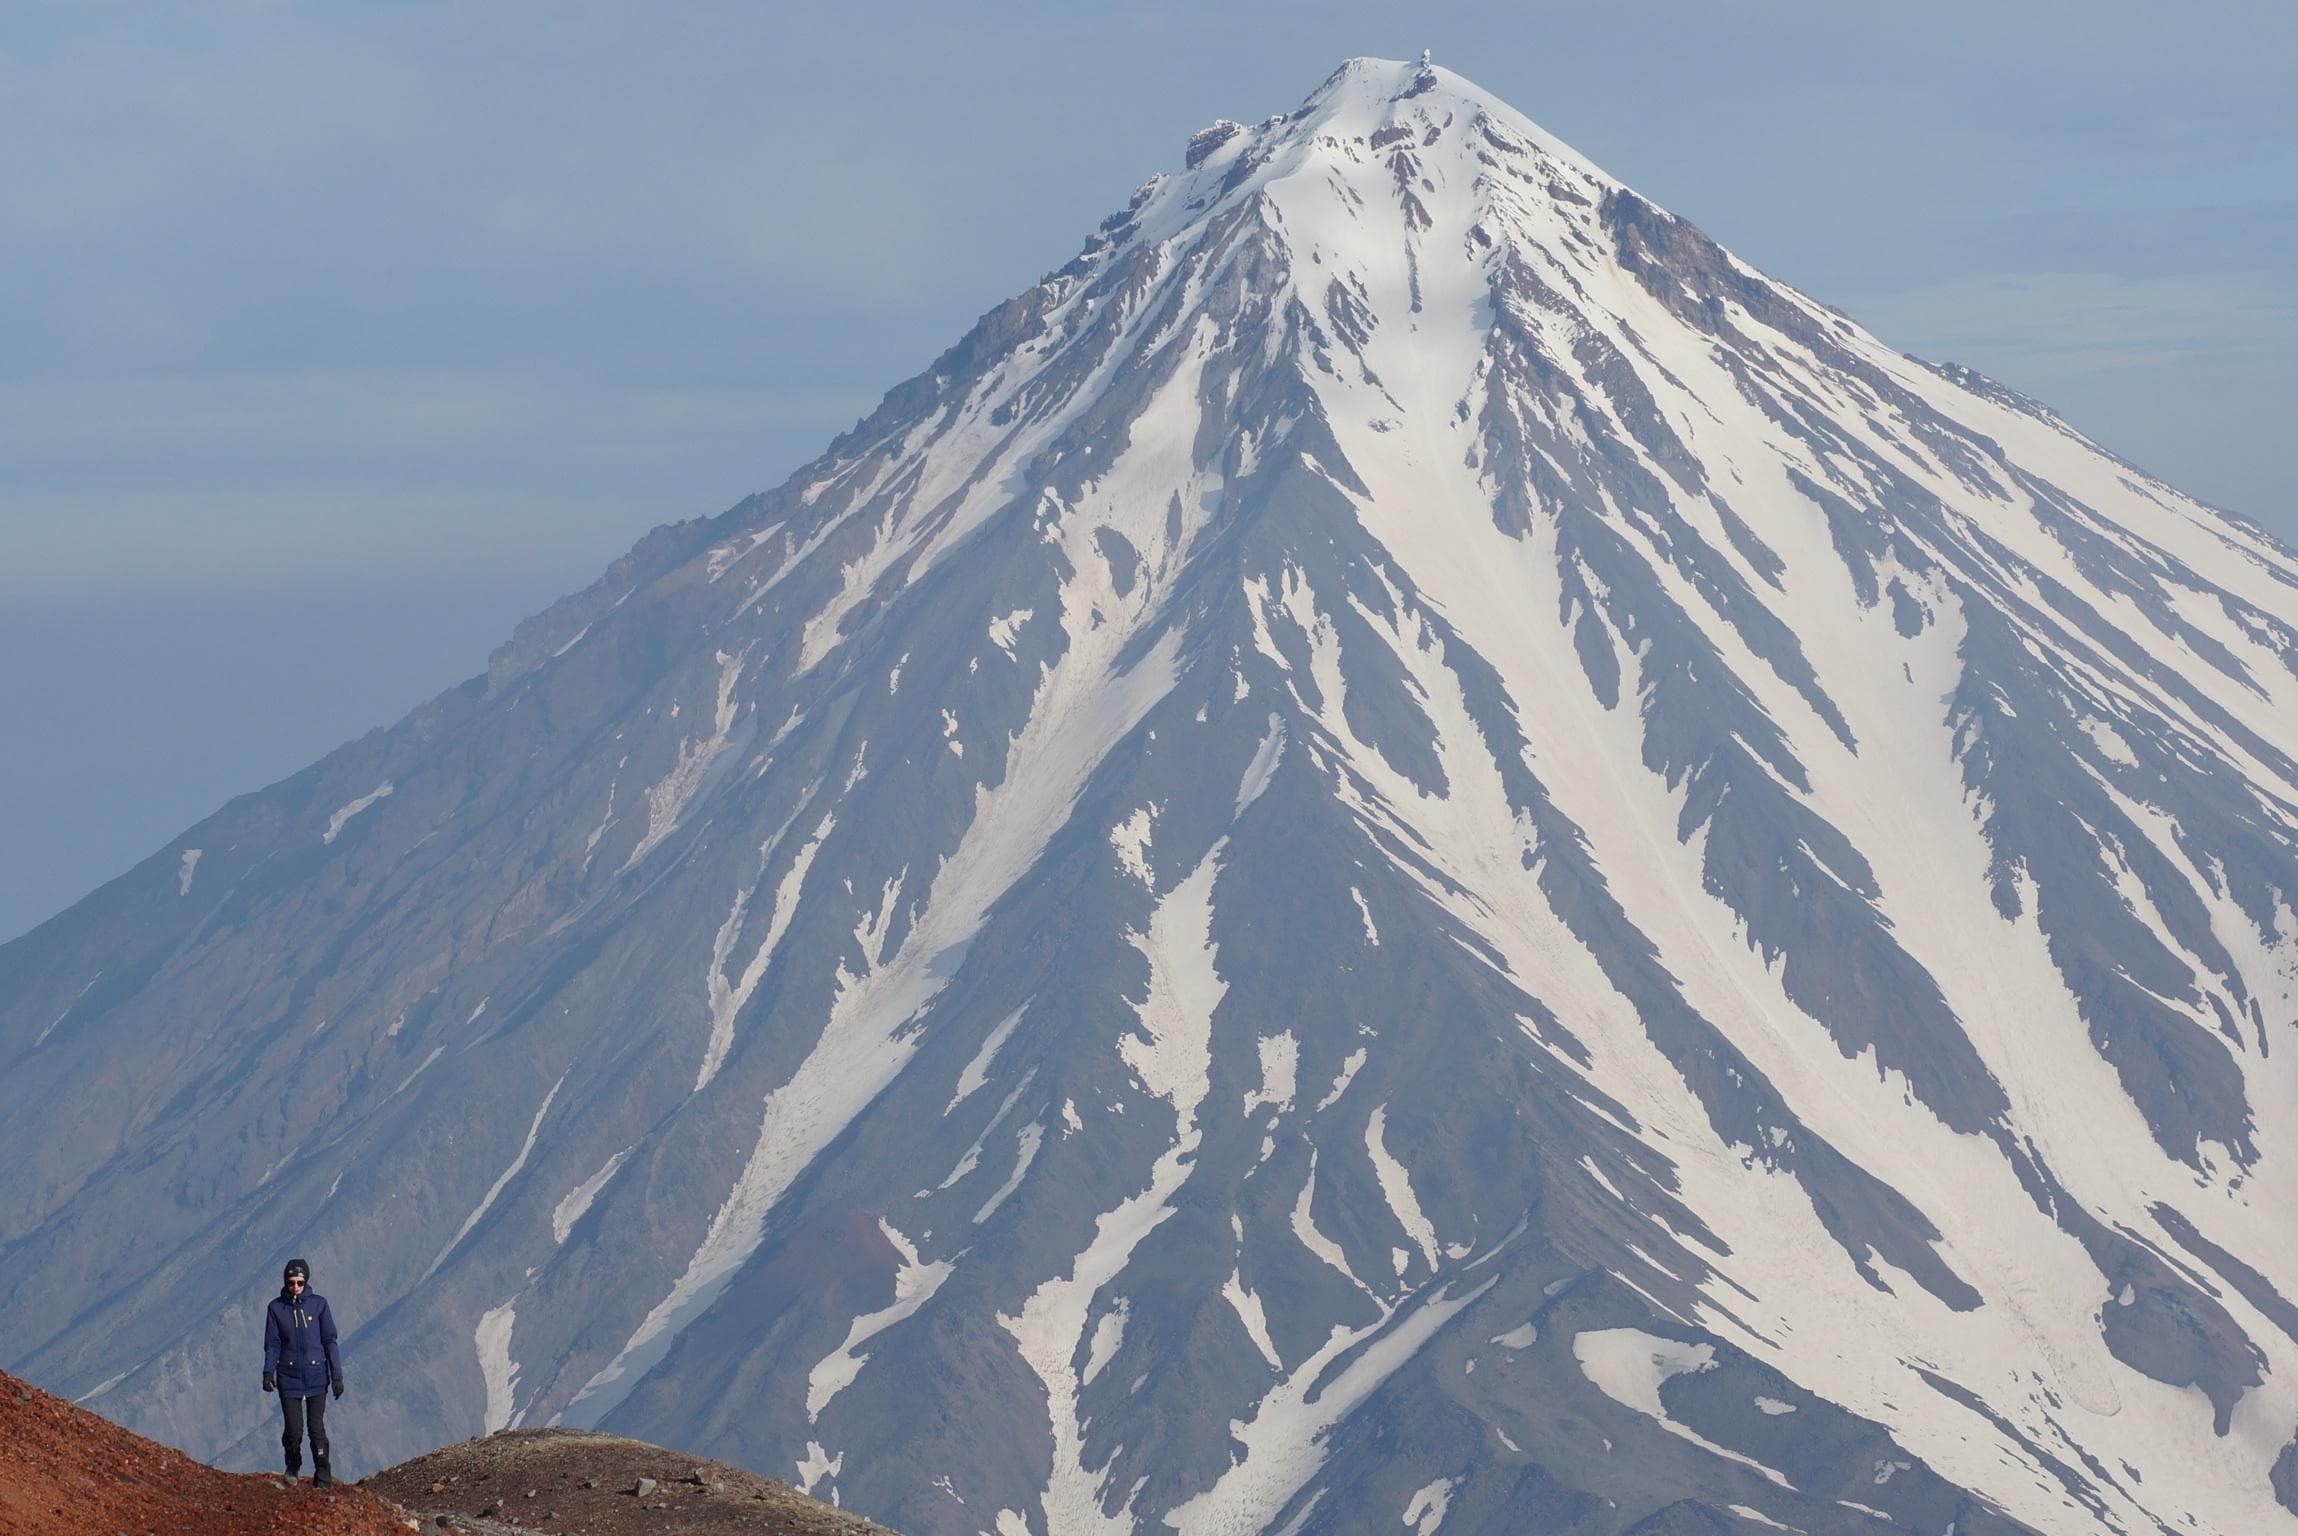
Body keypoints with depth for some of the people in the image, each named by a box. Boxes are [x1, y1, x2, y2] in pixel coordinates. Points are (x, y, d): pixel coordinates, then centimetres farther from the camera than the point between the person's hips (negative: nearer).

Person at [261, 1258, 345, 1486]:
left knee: (317, 1428, -4)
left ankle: (323, 1476, 7)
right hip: (289, 1377, 0)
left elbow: (329, 1340, 1)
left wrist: (337, 1375, -2)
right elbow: (272, 1343, 3)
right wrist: (268, 1372, -11)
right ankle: (293, 1469, 24)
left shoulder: (318, 1304, 0)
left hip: (316, 1376, 0)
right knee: (293, 1430, -2)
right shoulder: (276, 1307, 2)